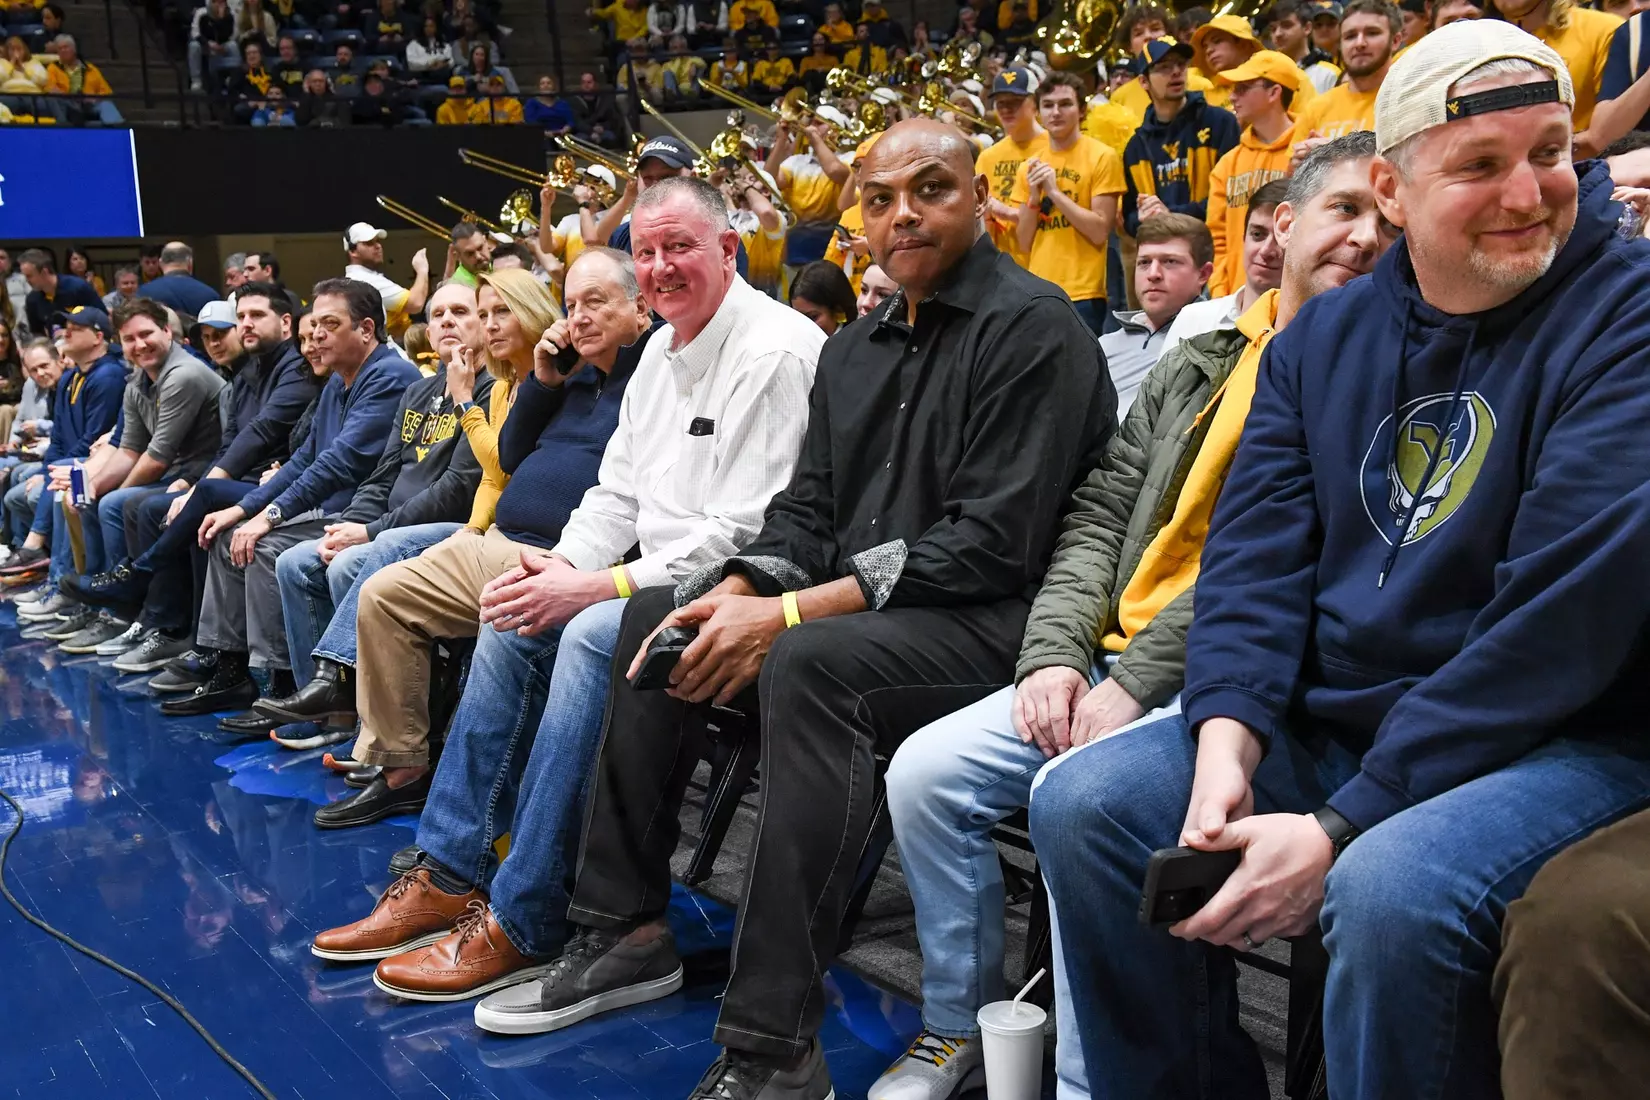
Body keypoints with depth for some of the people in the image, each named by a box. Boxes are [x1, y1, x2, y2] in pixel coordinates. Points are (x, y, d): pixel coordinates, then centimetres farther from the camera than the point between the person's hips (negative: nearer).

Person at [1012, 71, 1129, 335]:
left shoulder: (1102, 158, -3)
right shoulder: (1030, 166, 12)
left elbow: (1100, 232, -10)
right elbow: (1024, 244, 11)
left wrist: (1054, 191, -13)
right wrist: (1033, 196, -5)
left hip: (1082, 296, -5)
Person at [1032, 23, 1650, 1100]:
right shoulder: (1323, 336, 8)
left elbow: (1561, 619, -20)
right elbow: (1256, 553, 1)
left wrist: (1338, 829, -23)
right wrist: (1225, 741, -18)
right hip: (1322, 724, 6)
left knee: (1387, 887, -34)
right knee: (1082, 803, -9)